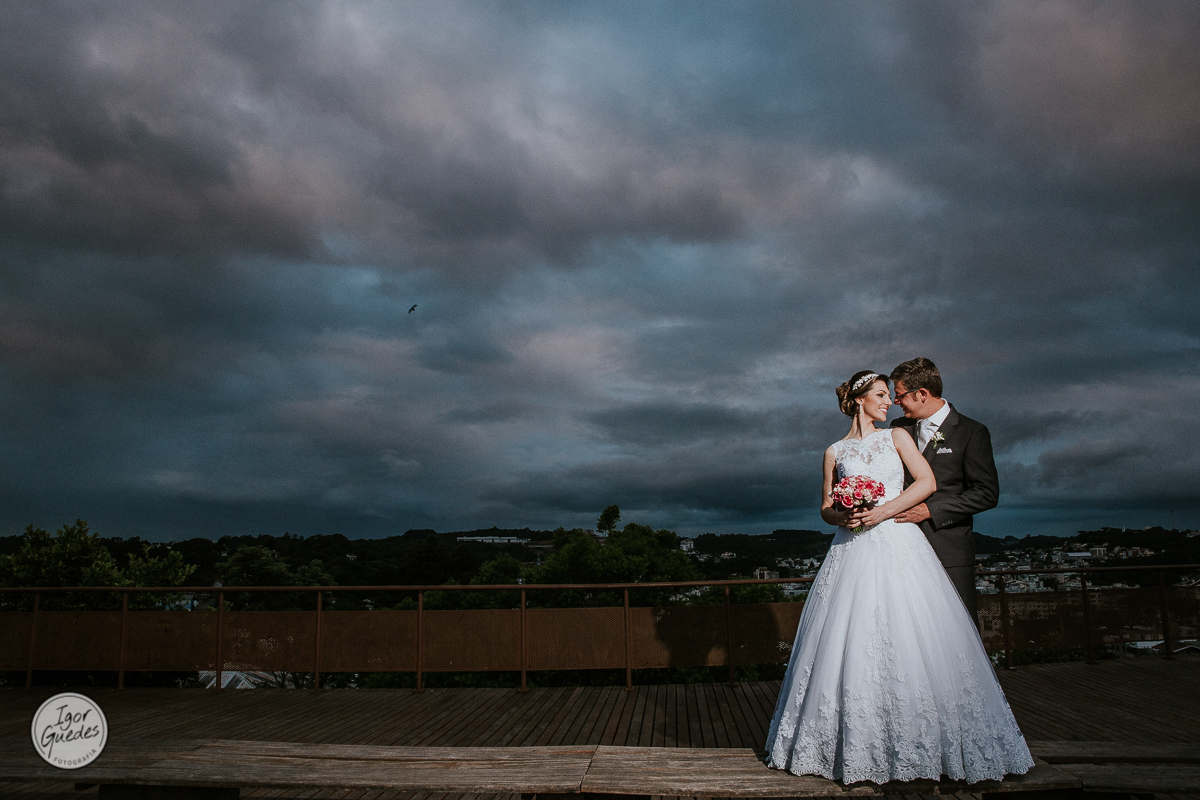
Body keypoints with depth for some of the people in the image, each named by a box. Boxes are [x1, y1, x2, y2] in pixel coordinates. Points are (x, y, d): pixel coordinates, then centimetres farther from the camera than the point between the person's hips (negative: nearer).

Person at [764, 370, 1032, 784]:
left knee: (908, 639, -6)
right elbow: (826, 507, 14)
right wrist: (841, 516, -9)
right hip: (853, 552, 0)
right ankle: (857, 748, 6)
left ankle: (919, 745, 5)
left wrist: (883, 511, -9)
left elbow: (927, 482, 0)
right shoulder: (835, 452, 12)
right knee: (851, 644, -4)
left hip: (899, 544, 0)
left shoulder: (897, 436, 12)